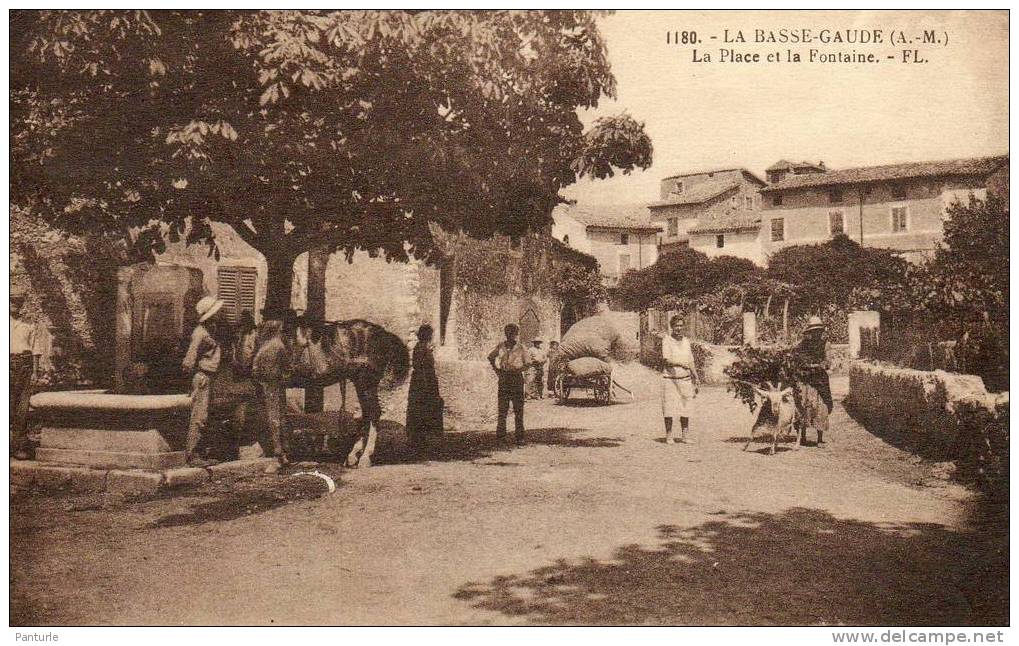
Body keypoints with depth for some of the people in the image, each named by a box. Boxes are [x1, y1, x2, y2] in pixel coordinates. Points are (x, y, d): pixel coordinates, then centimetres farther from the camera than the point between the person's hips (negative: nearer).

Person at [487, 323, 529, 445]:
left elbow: (527, 365, 3)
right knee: (502, 408, 3)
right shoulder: (500, 347, 6)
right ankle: (500, 435, 10)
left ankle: (519, 436, 2)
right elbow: (490, 357, 21)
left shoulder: (521, 348, 0)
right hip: (504, 378, 2)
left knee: (518, 409, -1)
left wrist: (518, 369, -13)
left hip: (517, 378, -2)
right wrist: (496, 370, 9)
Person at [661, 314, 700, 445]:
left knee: (685, 408, 5)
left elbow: (690, 361, 18)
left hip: (685, 379, 4)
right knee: (669, 408, -1)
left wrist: (696, 376, 12)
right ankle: (669, 435, 8)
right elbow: (666, 360, -15)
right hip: (669, 379, -4)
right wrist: (680, 364, -30)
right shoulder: (666, 341, -4)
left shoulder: (686, 341, 13)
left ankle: (685, 434, 12)